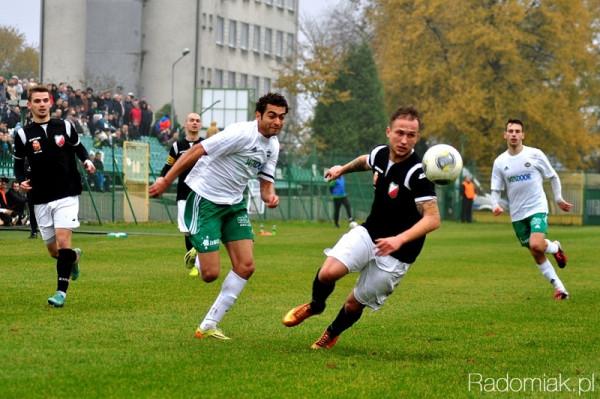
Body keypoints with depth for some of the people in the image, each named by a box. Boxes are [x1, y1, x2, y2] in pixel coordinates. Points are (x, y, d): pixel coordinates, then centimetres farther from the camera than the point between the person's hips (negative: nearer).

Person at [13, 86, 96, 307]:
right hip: (41, 199, 2)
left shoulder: (64, 127, 1)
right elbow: (18, 163, 9)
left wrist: (87, 161, -3)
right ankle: (74, 256, 43)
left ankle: (61, 291, -13)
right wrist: (21, 181, -10)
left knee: (63, 241, -17)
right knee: (53, 250, 8)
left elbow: (78, 147, 17)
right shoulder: (23, 134, 0)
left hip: (66, 195, -2)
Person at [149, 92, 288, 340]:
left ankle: (208, 326, 7)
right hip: (205, 200, -8)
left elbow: (266, 180, 12)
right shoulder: (242, 134, -23)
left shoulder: (272, 145, 4)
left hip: (234, 204, 8)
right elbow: (198, 151, -22)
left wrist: (270, 196, -13)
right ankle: (198, 254, 28)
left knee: (245, 267, -3)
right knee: (210, 274, -11)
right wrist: (166, 181, -23)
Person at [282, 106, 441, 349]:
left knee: (354, 304, 6)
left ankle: (332, 334, 38)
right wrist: (343, 169, 35)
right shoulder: (380, 154, -4)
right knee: (328, 272, -19)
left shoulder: (417, 173, -25)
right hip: (368, 233, 4)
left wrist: (399, 239, -40)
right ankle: (315, 305, 14)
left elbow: (432, 219, -29)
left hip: (397, 253, -4)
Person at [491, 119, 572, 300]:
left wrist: (559, 199, 6)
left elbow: (553, 177, 6)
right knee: (537, 256, 6)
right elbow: (496, 189, 5)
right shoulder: (500, 162, 1)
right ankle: (559, 288, 19)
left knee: (536, 245, -26)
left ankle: (555, 247, 8)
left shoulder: (535, 154, -6)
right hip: (517, 215, 3)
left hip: (538, 208, -3)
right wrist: (495, 205, -14)